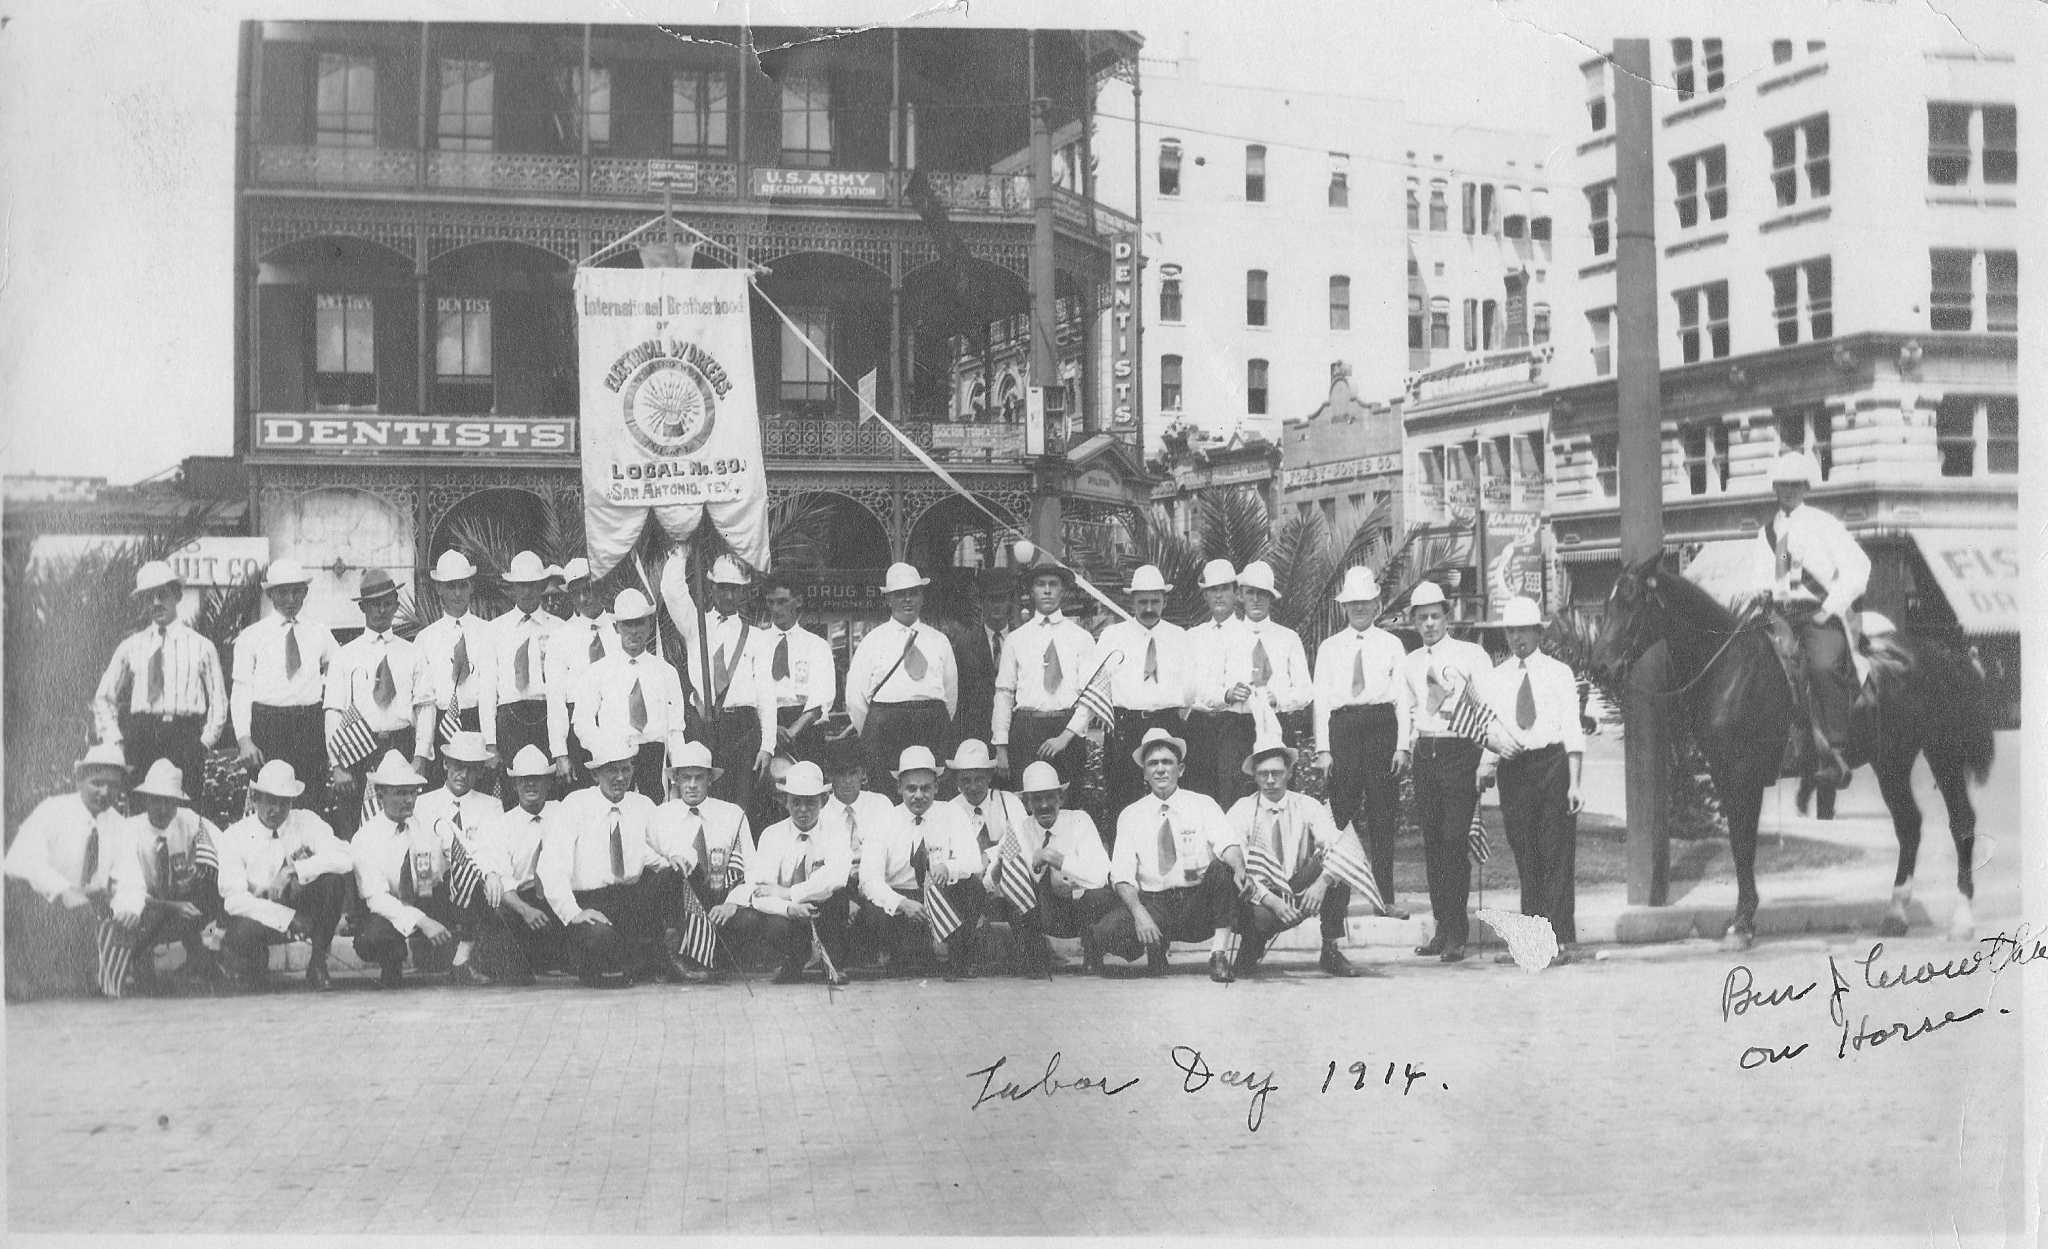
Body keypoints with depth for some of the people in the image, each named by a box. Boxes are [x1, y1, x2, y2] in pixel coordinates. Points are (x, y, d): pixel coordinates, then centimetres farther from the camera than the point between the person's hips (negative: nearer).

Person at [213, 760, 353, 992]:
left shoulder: (305, 823, -7)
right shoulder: (234, 836, -10)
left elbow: (345, 859, -22)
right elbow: (234, 899, -19)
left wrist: (293, 870, -31)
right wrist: (287, 917, -29)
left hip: (300, 909, 2)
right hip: (256, 913, -1)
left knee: (334, 878, -27)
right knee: (241, 934, -38)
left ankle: (318, 964, -12)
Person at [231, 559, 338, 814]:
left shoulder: (319, 633, 12)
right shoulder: (252, 637, 5)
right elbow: (240, 691, 1)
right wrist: (244, 739, -9)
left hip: (310, 728, 2)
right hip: (268, 726, -2)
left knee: (314, 803, -2)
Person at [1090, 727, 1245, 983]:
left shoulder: (1203, 805, 5)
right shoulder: (1131, 816, 7)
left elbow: (1228, 846, -12)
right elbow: (1122, 876, -1)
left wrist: (1240, 869, -37)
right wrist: (1139, 913, -21)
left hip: (1197, 904, -1)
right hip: (1152, 904, 1)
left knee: (1222, 868, -30)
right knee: (1104, 934, -27)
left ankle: (1219, 955, -21)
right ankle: (1153, 946, 5)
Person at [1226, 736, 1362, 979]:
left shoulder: (1308, 808, 0)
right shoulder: (1241, 811, -5)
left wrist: (1321, 882, -34)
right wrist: (1271, 900, -29)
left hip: (1301, 896, 3)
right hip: (1259, 898, -3)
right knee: (1261, 916, -39)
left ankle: (1332, 950, -13)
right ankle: (1252, 948, 1)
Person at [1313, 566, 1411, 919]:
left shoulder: (1391, 645, 10)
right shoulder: (1329, 647, 11)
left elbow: (1403, 698, 6)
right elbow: (1320, 700, 7)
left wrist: (1403, 745, -3)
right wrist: (1323, 748, -1)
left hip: (1382, 727, 0)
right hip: (1342, 728, 0)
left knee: (1383, 816, 1)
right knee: (1341, 813, -3)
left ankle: (1385, 898, 6)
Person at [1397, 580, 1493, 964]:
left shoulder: (1472, 656, -1)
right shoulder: (1410, 663, 14)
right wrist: (1404, 746, 10)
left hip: (1461, 752, -5)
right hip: (1424, 755, 5)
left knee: (1454, 841, -10)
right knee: (1432, 843, 7)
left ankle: (1457, 934, -6)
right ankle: (1442, 926, 15)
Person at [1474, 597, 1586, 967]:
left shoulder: (1559, 673, 5)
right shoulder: (1493, 678, 12)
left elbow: (1572, 731, 1)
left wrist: (1574, 783, -7)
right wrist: (1486, 765, -10)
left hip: (1553, 763, -3)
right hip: (1512, 769, 3)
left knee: (1557, 854, -5)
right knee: (1524, 857, 4)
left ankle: (1562, 939, -3)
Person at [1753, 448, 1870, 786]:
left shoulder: (1824, 524, 4)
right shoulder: (1766, 533, 18)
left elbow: (1858, 567, -3)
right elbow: (1761, 579, 25)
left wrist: (1830, 609, -10)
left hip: (1819, 614, -5)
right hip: (1779, 615, 5)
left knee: (1823, 668, -30)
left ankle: (1837, 756, -29)